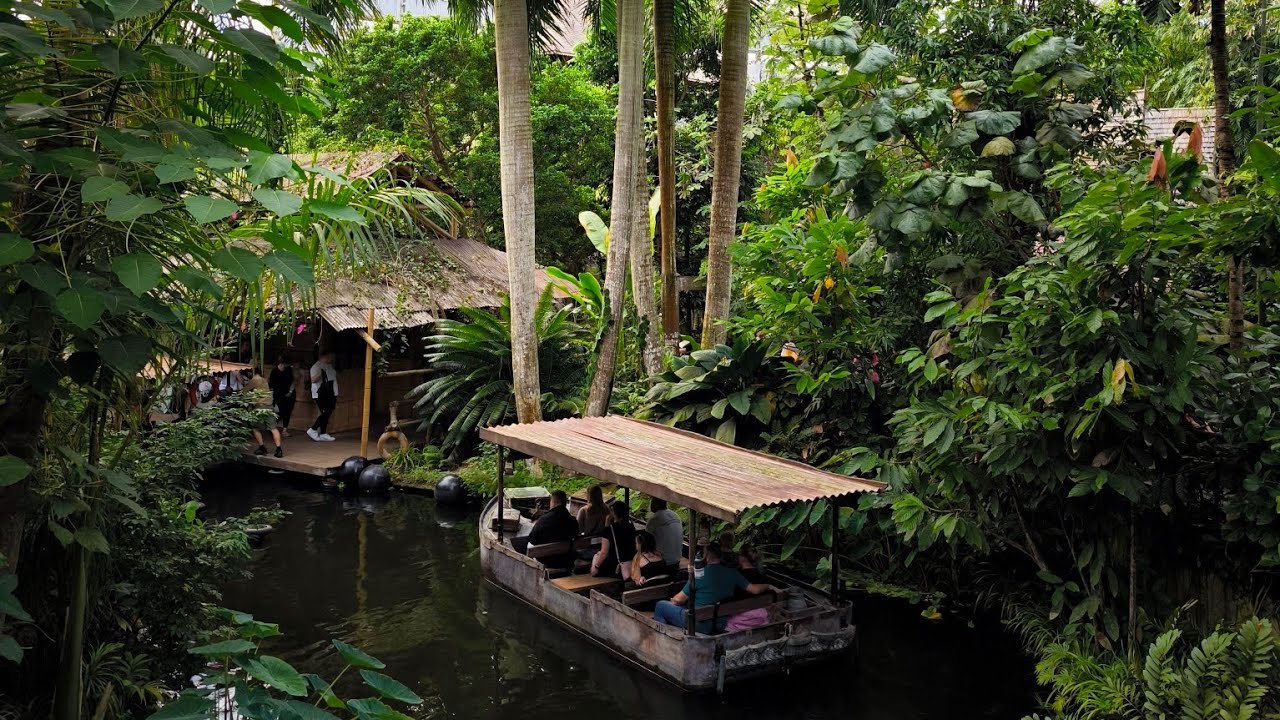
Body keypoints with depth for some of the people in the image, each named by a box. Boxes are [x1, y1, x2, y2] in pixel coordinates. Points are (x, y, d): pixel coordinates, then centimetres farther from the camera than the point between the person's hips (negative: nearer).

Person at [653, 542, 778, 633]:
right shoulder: (732, 574, -4)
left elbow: (679, 600, -11)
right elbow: (754, 589, 2)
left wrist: (672, 600, 12)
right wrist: (769, 586, 21)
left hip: (699, 625, -6)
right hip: (720, 625, 6)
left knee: (661, 605, 12)